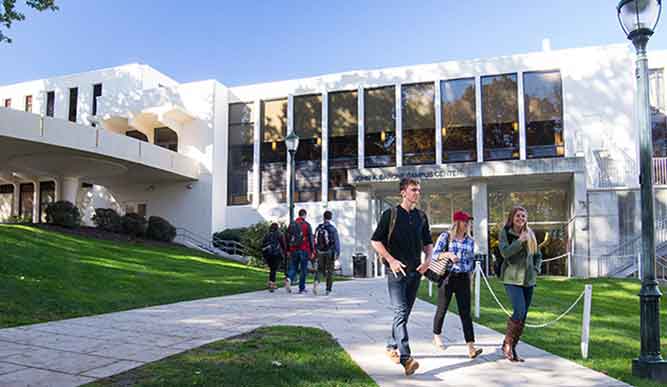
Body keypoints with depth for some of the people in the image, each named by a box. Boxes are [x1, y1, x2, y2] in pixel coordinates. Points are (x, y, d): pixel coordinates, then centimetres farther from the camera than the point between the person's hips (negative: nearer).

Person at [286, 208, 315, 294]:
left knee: (293, 268, 11)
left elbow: (288, 238, 10)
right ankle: (301, 289, 9)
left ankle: (288, 279, -18)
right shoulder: (307, 225, -5)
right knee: (303, 270, 6)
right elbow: (311, 239, -6)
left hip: (293, 250, 3)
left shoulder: (292, 224, 7)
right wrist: (312, 251, -1)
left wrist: (288, 251, 16)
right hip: (304, 250, -3)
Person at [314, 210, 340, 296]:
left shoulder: (318, 228, 2)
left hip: (320, 252, 3)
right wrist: (338, 253, -8)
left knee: (320, 269, 14)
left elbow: (315, 240, 6)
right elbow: (336, 241, -12)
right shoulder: (332, 228, -10)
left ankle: (316, 281, -15)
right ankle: (328, 290, 9)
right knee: (330, 271, 7)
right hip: (330, 252, -3)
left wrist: (316, 251, 15)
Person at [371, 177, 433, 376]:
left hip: (415, 271, 6)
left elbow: (428, 243, 21)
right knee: (400, 312, -14)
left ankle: (392, 346, 31)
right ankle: (406, 358, -20)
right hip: (397, 270, -6)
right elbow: (375, 241, -3)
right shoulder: (390, 214, -3)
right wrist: (391, 260, -12)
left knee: (405, 312, 13)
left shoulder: (421, 217, 12)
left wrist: (428, 259, 2)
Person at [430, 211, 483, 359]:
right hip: (447, 277, -2)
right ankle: (436, 336, 32)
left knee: (465, 312, -4)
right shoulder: (445, 237, -2)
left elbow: (472, 260, 18)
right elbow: (435, 254, -5)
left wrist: (470, 276, 14)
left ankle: (471, 347, -9)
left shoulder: (470, 240, 10)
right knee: (442, 308, 8)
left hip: (463, 279, 3)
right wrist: (448, 254, -22)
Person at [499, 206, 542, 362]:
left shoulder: (530, 234, 11)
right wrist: (520, 241, -18)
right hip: (512, 279, -5)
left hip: (528, 280, 5)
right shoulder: (504, 233, -2)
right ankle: (507, 343, 0)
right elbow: (505, 252, -17)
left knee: (523, 317, 6)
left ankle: (512, 348, 17)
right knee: (519, 311, -19)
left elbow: (538, 255, 21)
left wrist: (536, 269, 7)